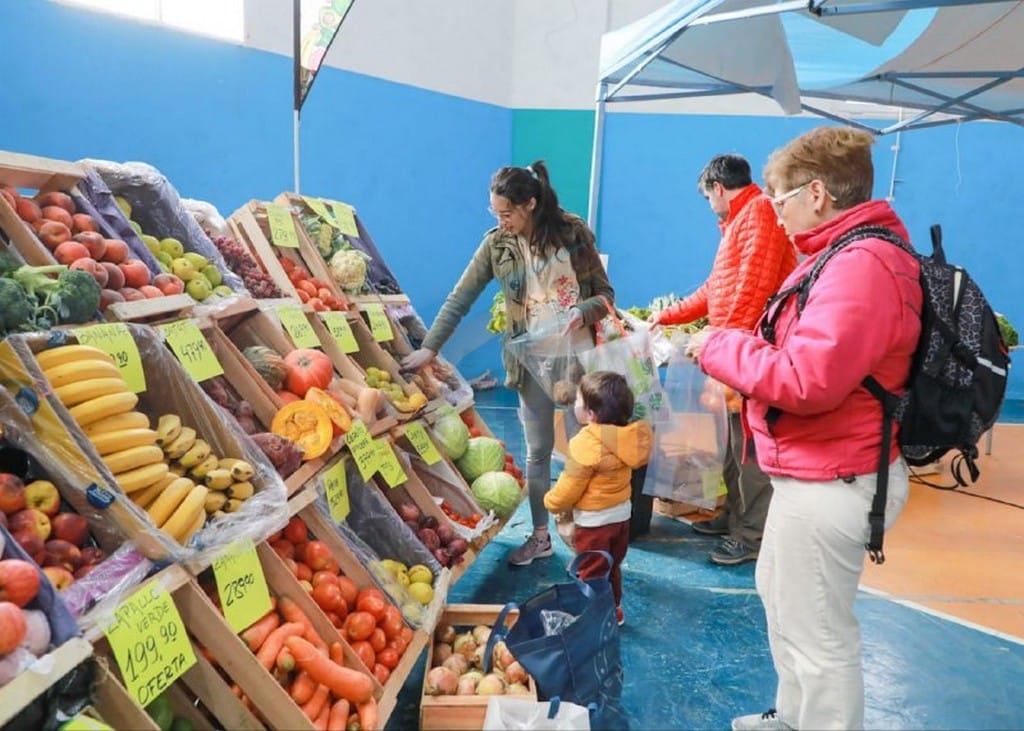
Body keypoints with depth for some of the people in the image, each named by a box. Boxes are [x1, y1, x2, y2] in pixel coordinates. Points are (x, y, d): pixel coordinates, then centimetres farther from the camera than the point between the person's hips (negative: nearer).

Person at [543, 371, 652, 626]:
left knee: (591, 575, 10)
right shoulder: (627, 435, -6)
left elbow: (569, 488, -22)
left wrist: (551, 502, -1)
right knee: (612, 568, 26)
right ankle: (614, 610, 42)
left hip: (594, 521, -8)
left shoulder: (587, 443, -29)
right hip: (621, 513, 8)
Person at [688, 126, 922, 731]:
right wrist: (735, 347, 4)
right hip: (817, 472, 12)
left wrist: (720, 348, -18)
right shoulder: (849, 255, 12)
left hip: (829, 481, -12)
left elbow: (806, 381, -31)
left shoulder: (860, 266, -24)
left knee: (818, 637, 3)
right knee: (781, 595, 27)